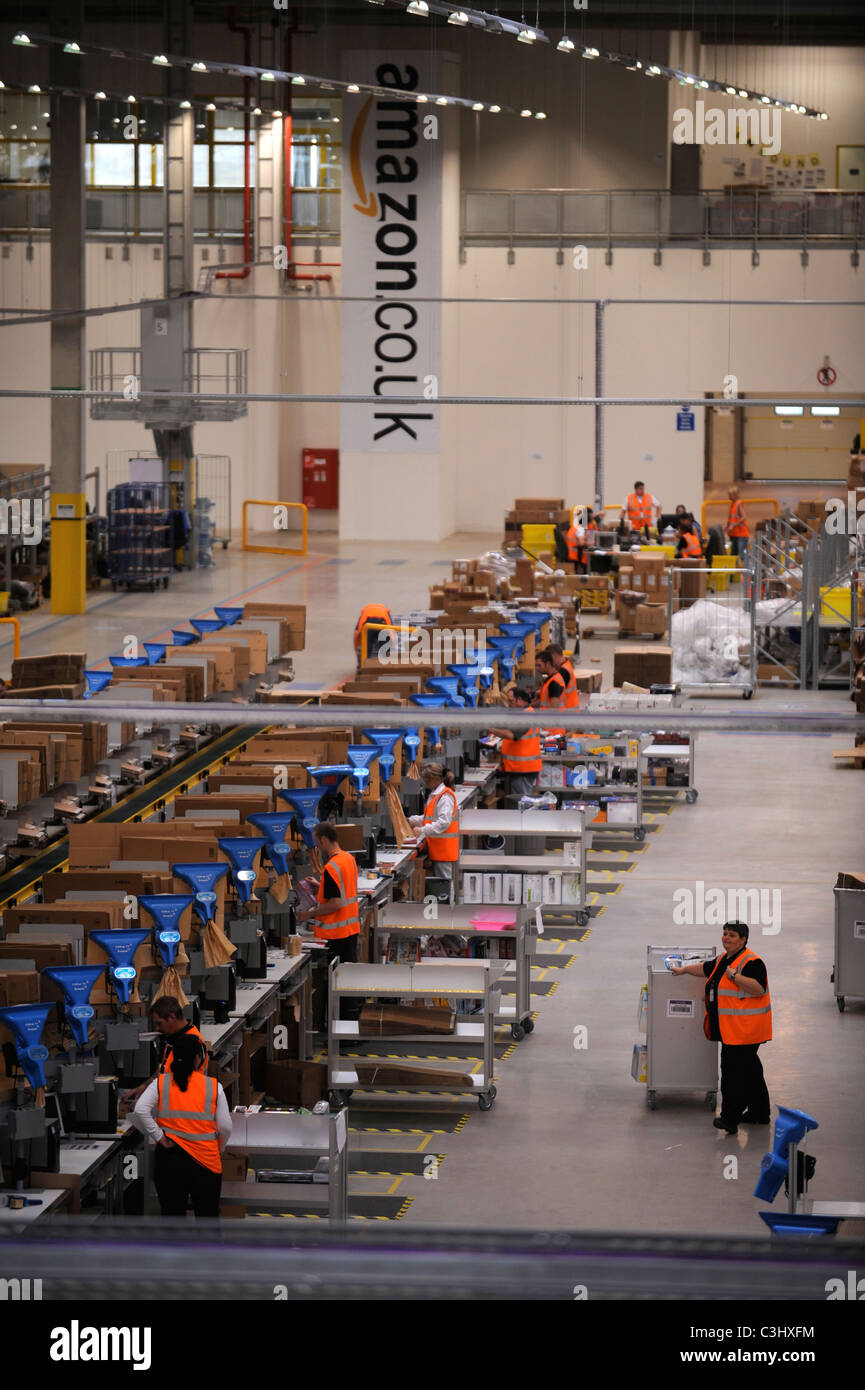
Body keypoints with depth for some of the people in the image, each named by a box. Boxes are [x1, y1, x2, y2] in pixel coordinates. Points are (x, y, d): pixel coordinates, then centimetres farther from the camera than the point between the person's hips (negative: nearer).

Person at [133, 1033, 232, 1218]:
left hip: (169, 1160, 1)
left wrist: (159, 1138, -6)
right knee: (207, 1216, 11)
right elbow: (225, 1126, -3)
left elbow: (140, 1111, -15)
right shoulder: (213, 1086, -3)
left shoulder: (160, 1083, -2)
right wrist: (218, 1149, 15)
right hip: (205, 1161, -1)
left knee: (172, 1214, 8)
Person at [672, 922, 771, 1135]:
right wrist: (684, 970, 38)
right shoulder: (723, 960, 15)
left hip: (744, 1028, -10)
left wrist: (735, 976, -24)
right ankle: (759, 1112, 25)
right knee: (749, 1069, 16)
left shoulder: (750, 962, -14)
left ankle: (730, 1118, -8)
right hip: (730, 1030, 10)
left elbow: (759, 988, -24)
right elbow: (705, 968, 32)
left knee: (733, 1069, -10)